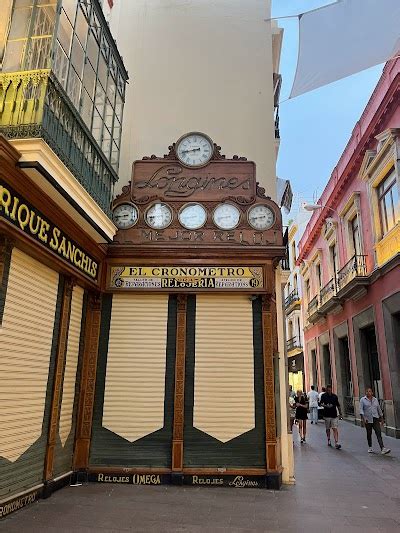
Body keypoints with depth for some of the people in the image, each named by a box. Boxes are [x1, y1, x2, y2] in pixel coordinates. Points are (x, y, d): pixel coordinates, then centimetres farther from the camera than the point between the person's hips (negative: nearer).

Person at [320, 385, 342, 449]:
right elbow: (321, 404, -9)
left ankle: (336, 443, -14)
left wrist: (340, 413, 15)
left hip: (334, 415, 1)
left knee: (335, 429, -8)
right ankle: (329, 440, 28)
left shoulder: (335, 396, 7)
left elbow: (338, 405, 16)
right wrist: (326, 406, -28)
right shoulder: (323, 396, 0)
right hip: (327, 415, -1)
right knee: (328, 429, 11)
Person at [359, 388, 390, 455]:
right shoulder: (362, 400, -1)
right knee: (369, 434, 9)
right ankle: (370, 447, 25)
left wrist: (381, 418, 16)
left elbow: (379, 409, 17)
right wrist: (363, 418, -20)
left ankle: (383, 449, -17)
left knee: (379, 433, -10)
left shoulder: (375, 400, 10)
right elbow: (361, 409, -9)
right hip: (368, 420, -2)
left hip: (375, 419, 2)